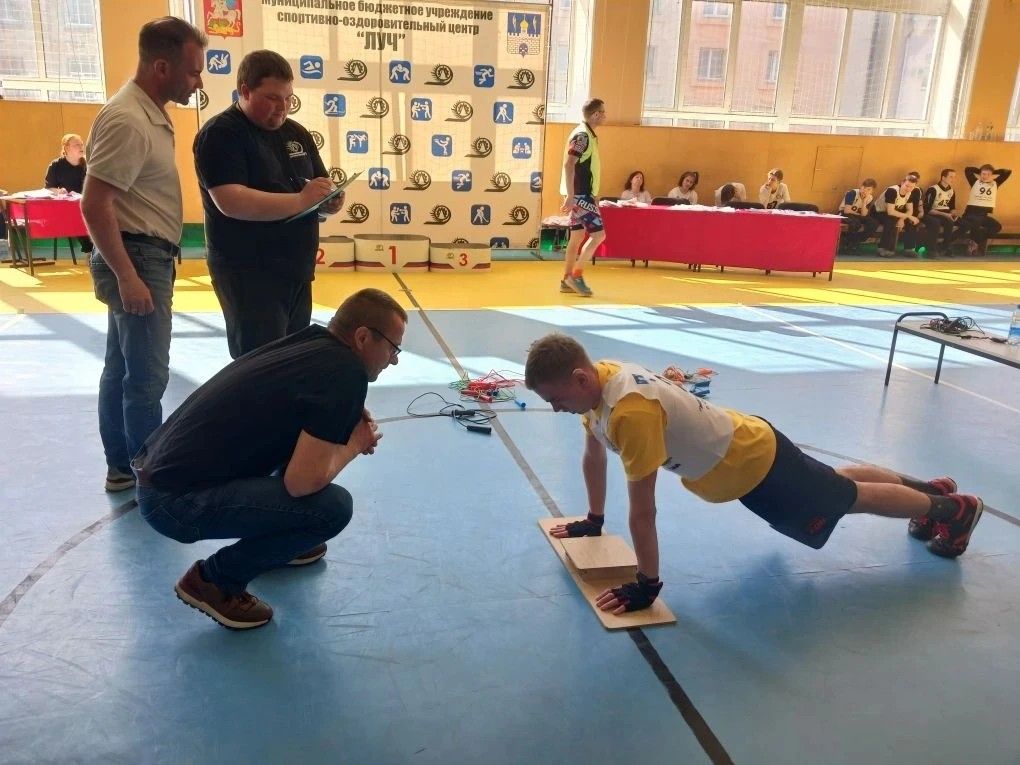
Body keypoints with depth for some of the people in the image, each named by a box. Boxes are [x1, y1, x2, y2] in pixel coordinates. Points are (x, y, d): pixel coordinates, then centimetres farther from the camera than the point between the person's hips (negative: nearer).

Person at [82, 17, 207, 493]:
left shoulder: (149, 114, 12)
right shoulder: (128, 120, -18)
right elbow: (94, 205, -23)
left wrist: (133, 270, 19)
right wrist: (126, 275, -23)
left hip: (142, 258, 10)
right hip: (137, 259, -10)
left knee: (123, 368, 15)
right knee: (146, 375, -3)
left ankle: (123, 467, 25)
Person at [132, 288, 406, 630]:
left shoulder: (315, 343, 8)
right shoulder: (345, 373, -17)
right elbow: (302, 481, -22)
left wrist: (346, 422, 10)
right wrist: (354, 444, -4)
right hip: (175, 500, -9)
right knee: (332, 507, -17)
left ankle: (277, 541, 29)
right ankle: (214, 579, 0)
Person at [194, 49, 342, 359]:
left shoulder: (296, 133, 13)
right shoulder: (220, 134, -9)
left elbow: (320, 190, 18)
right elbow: (232, 202, -23)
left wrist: (330, 200, -6)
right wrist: (300, 200, -26)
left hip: (297, 271, 7)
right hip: (249, 275, -7)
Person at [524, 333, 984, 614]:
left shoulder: (631, 412, -40)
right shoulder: (599, 381, -11)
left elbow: (642, 510, -35)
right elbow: (593, 456, 5)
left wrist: (646, 585, -27)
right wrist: (593, 521, 14)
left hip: (753, 463, -8)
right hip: (741, 447, 8)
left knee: (852, 498, 15)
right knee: (837, 483, 29)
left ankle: (952, 508, 39)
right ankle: (929, 487, 52)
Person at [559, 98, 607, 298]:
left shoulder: (588, 135, 16)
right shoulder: (582, 135, -14)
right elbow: (568, 164, -22)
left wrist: (592, 195, 24)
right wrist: (570, 196, -27)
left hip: (583, 194, 10)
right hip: (580, 195, -10)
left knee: (578, 236, 10)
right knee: (598, 233, -11)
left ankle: (567, 280, 15)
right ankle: (576, 275, -5)